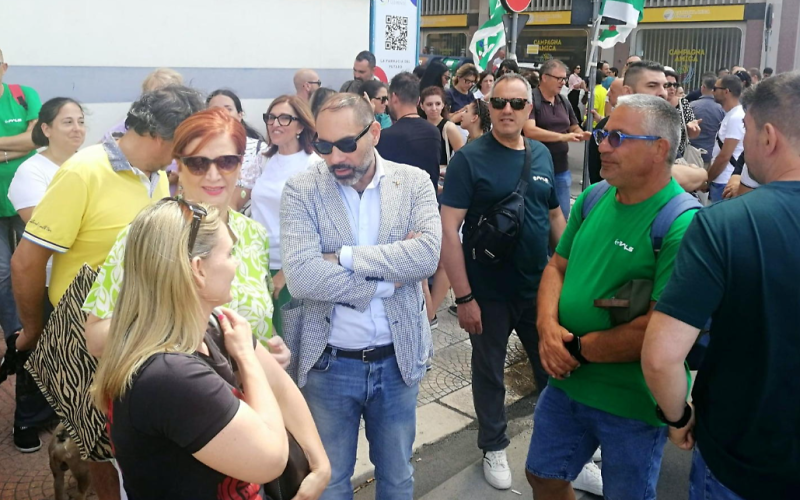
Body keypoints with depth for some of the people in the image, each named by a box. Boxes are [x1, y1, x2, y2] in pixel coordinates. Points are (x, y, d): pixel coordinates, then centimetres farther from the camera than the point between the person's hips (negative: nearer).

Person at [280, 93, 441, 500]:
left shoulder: (414, 183, -4)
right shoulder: (300, 190, -9)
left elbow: (427, 255, -19)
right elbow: (300, 276, -22)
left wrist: (344, 257, -21)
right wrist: (386, 281, -19)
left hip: (397, 359, 2)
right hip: (328, 364, -1)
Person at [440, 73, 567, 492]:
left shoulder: (541, 155, 3)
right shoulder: (469, 158, -13)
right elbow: (448, 229, -17)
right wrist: (463, 296, -19)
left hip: (540, 287, 4)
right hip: (488, 293, -4)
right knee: (489, 373, 14)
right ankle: (494, 446, 35)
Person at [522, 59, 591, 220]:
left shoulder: (563, 101, 9)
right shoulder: (530, 99, -12)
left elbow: (574, 128, 17)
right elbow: (529, 131, -24)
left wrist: (582, 134, -8)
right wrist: (563, 137, -25)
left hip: (561, 170, 6)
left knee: (562, 216, 13)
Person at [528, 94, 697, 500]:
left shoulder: (683, 225, -22)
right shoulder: (593, 198, 1)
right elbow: (557, 267, 7)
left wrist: (578, 348, -17)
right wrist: (548, 326, -11)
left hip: (635, 404, -6)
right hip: (566, 382, 7)